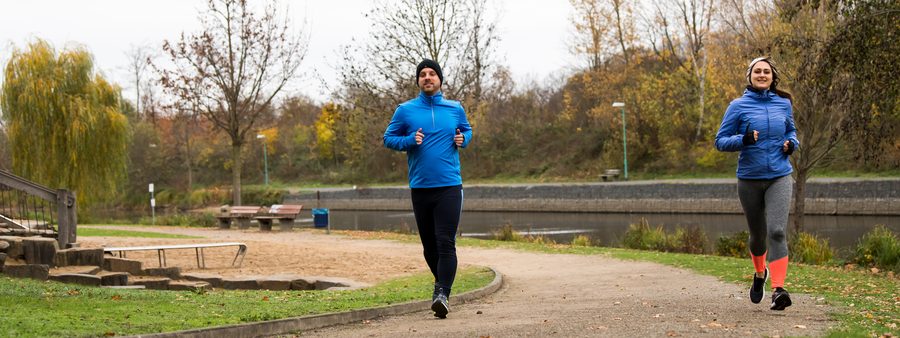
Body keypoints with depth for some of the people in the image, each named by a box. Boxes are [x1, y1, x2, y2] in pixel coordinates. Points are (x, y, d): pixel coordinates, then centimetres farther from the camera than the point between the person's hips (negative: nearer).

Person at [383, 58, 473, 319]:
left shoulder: (455, 109, 8)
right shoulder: (405, 110, 4)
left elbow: (467, 130, 24)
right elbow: (389, 138, 8)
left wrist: (463, 139, 1)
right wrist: (409, 140, -11)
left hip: (449, 186, -1)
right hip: (420, 187, 1)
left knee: (446, 243, -14)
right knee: (429, 245, 11)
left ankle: (442, 293, -18)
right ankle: (441, 281, 33)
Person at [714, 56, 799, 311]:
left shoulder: (784, 104, 6)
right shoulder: (738, 106, -2)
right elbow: (720, 141, -2)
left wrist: (792, 143, 0)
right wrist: (743, 140, -21)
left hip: (779, 178, 0)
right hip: (749, 179, 0)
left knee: (776, 231, -18)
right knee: (758, 234, 13)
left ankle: (778, 289, -23)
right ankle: (760, 273, 43)